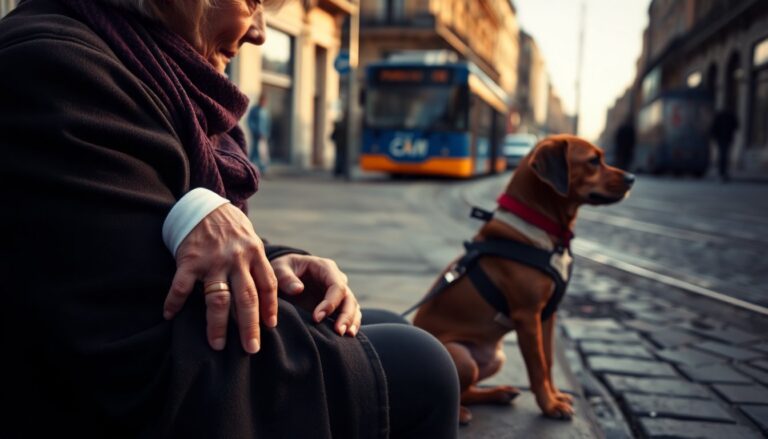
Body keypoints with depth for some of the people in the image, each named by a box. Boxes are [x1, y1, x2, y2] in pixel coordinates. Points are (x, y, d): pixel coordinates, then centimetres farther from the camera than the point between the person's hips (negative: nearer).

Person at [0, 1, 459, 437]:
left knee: (388, 332, 15)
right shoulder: (53, 68, -22)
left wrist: (275, 263, -6)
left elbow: (225, 253, 11)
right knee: (415, 369, -9)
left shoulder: (155, 69, 11)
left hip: (166, 352, 10)